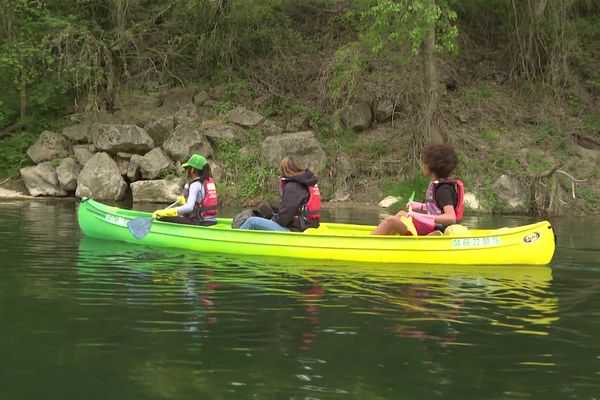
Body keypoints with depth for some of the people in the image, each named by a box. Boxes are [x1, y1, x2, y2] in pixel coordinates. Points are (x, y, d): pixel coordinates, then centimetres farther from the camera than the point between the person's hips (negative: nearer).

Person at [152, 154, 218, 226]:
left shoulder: (196, 185, -12)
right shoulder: (210, 181, 14)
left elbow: (189, 207, -26)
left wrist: (164, 212, -26)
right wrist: (185, 201, 42)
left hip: (200, 223, -9)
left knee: (162, 219, -12)